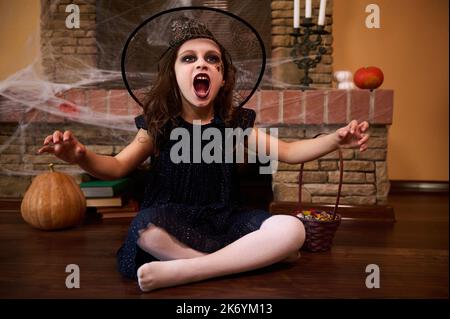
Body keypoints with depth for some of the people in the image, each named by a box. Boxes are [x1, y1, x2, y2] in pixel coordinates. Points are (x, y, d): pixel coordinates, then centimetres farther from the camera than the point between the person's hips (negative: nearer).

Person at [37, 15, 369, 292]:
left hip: (225, 218, 2)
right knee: (145, 229, -37)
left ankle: (178, 271, -27)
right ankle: (253, 257, -21)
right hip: (174, 219, -1)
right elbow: (117, 167, -1)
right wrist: (81, 155, -25)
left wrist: (336, 139, -15)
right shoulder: (158, 125, -1)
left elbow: (287, 151, 2)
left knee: (292, 230, -23)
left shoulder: (237, 122, 2)